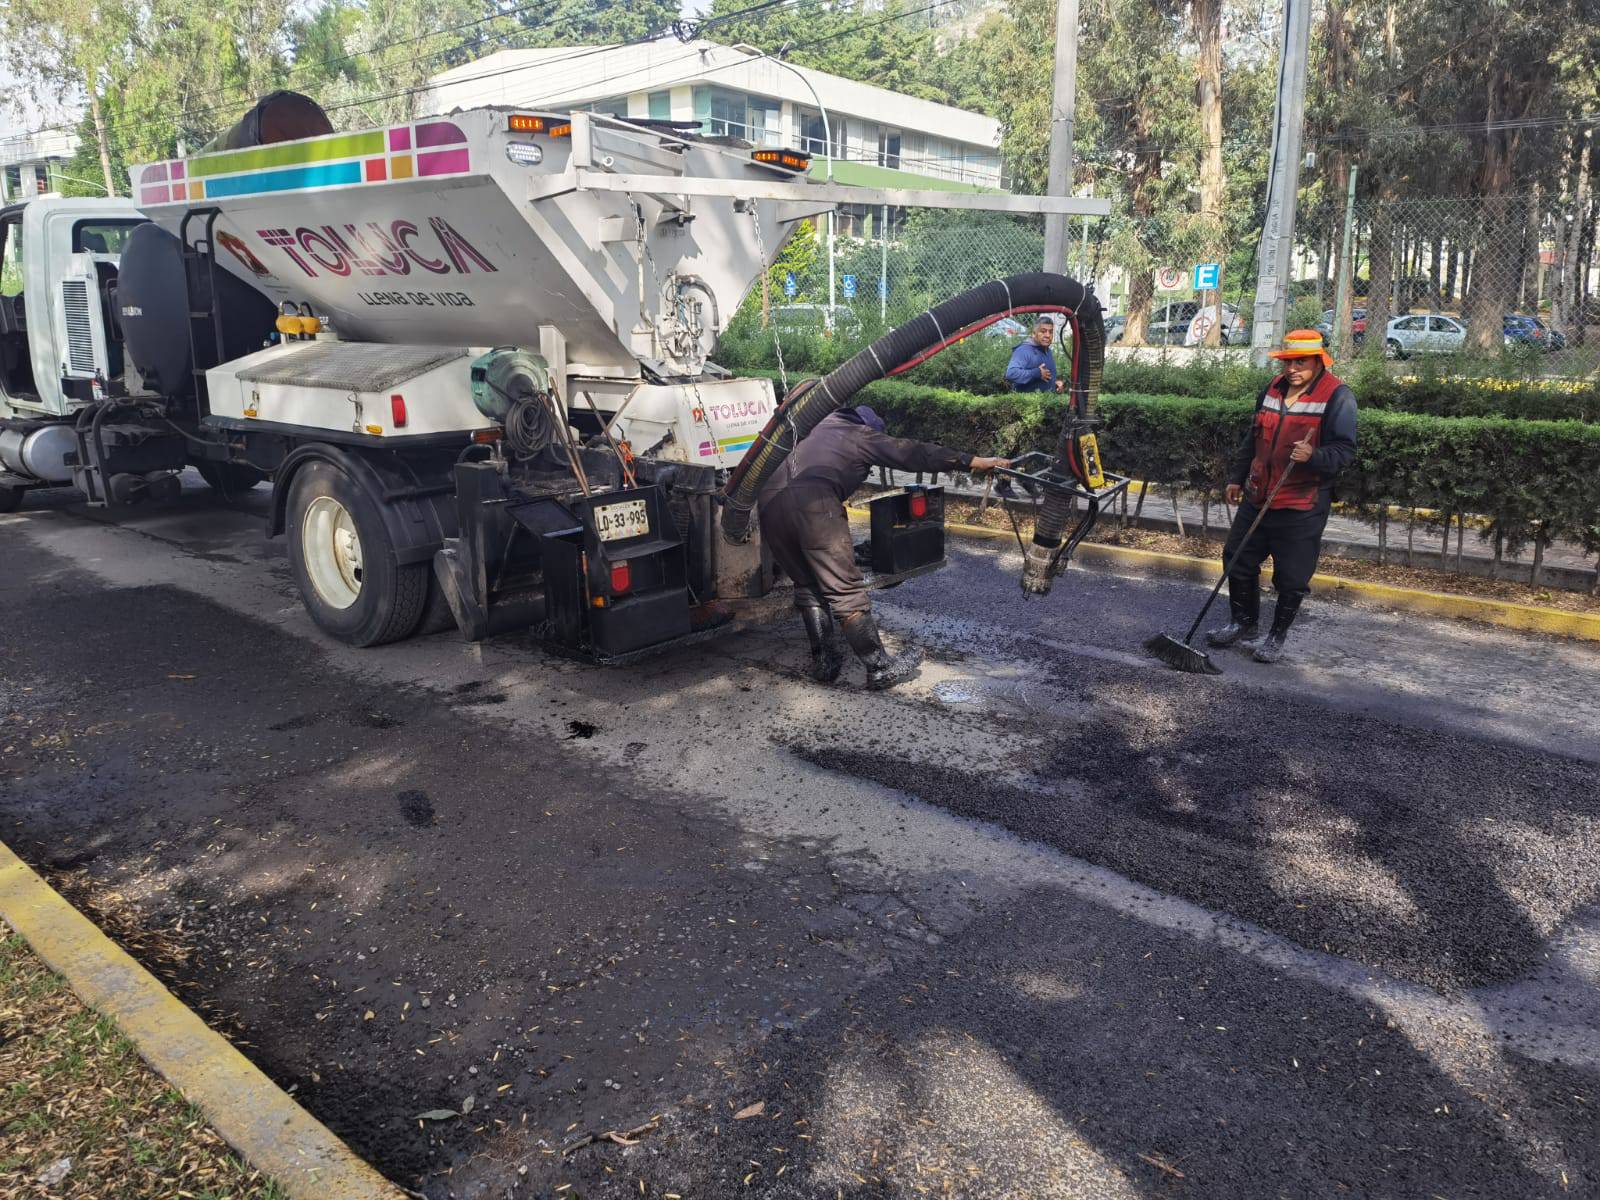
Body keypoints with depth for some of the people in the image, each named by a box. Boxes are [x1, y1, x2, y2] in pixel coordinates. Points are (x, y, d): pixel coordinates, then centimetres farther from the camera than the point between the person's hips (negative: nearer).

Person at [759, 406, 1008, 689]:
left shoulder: (818, 426, 35)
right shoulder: (863, 436, 21)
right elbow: (917, 454, 19)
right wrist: (977, 462, 21)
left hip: (770, 500, 6)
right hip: (813, 502, -5)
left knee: (807, 586, 19)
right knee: (845, 590, -1)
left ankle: (823, 663, 19)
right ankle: (880, 669, 5)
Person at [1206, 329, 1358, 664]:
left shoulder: (1338, 397, -10)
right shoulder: (1273, 389, 10)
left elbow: (1344, 451, -14)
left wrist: (1313, 456, -33)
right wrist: (1236, 477, 22)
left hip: (1302, 507, -6)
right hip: (1258, 498, 6)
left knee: (1292, 578, 2)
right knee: (1237, 560, 13)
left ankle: (1277, 637, 21)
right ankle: (1243, 624, 33)